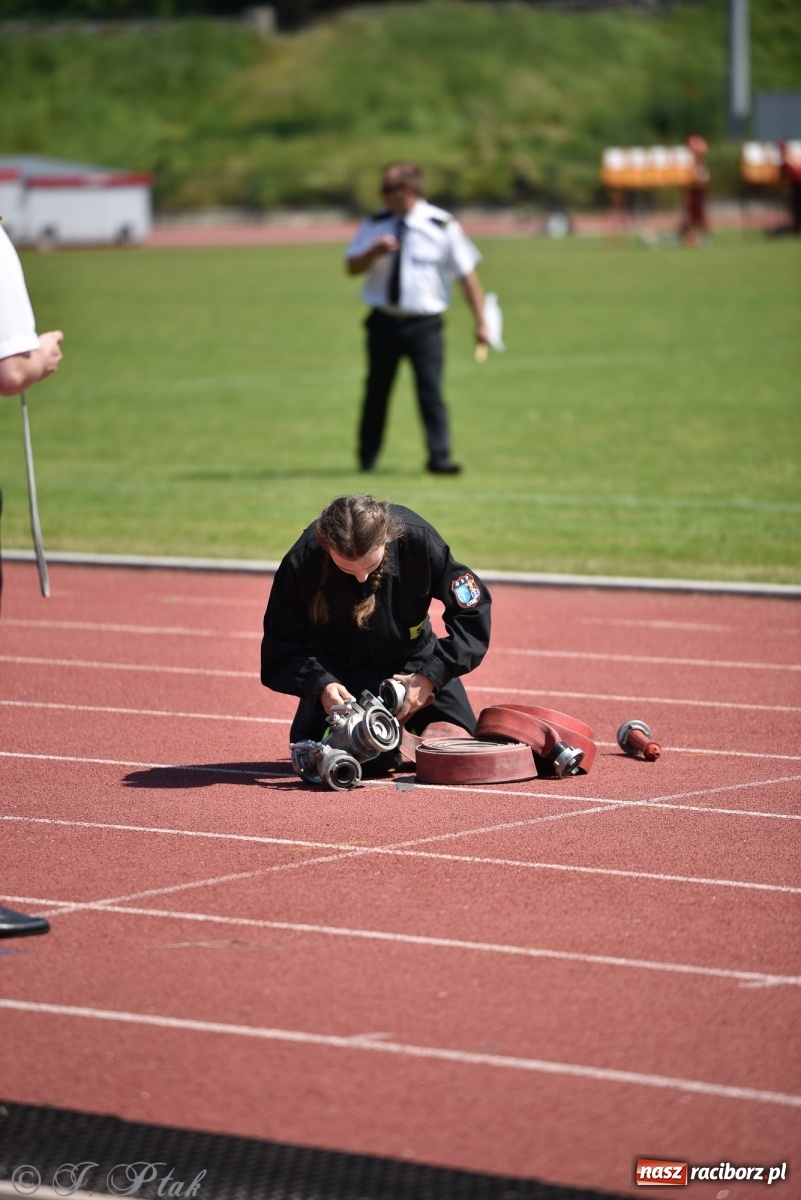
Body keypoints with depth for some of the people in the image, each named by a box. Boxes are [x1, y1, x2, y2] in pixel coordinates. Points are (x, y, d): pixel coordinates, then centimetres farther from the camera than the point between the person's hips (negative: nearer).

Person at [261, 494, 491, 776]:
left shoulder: (418, 538, -26)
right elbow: (281, 652, -16)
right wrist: (320, 685, -34)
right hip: (341, 676, -1)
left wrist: (431, 676, -25)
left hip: (413, 662, 1)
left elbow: (472, 612, -16)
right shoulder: (301, 563, -27)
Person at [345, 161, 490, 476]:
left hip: (424, 324, -3)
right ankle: (367, 458, 24)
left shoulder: (442, 226, -5)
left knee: (431, 390, -11)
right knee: (377, 390, 10)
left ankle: (439, 457, -5)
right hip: (384, 322, 3)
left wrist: (481, 322, -4)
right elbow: (352, 267, 8)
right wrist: (374, 252, -14)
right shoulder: (375, 225, 5)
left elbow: (467, 275, -2)